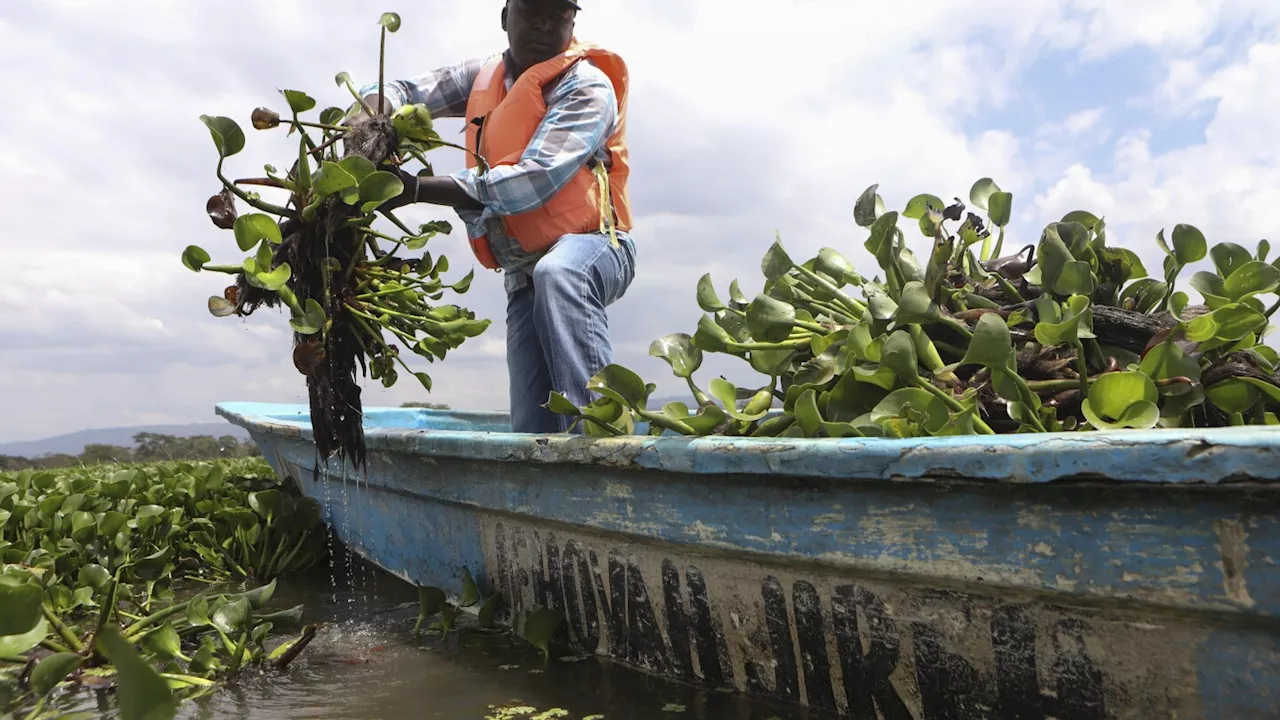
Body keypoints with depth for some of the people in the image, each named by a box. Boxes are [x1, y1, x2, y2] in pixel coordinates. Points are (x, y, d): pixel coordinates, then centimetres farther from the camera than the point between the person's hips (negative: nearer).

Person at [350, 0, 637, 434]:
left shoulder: (588, 87, -9)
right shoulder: (482, 79, 11)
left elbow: (534, 181, -23)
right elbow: (400, 92, 11)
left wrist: (418, 189, -27)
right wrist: (374, 115, -15)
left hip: (592, 245, -5)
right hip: (524, 272, 5)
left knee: (557, 274, -41)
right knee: (532, 429, -6)